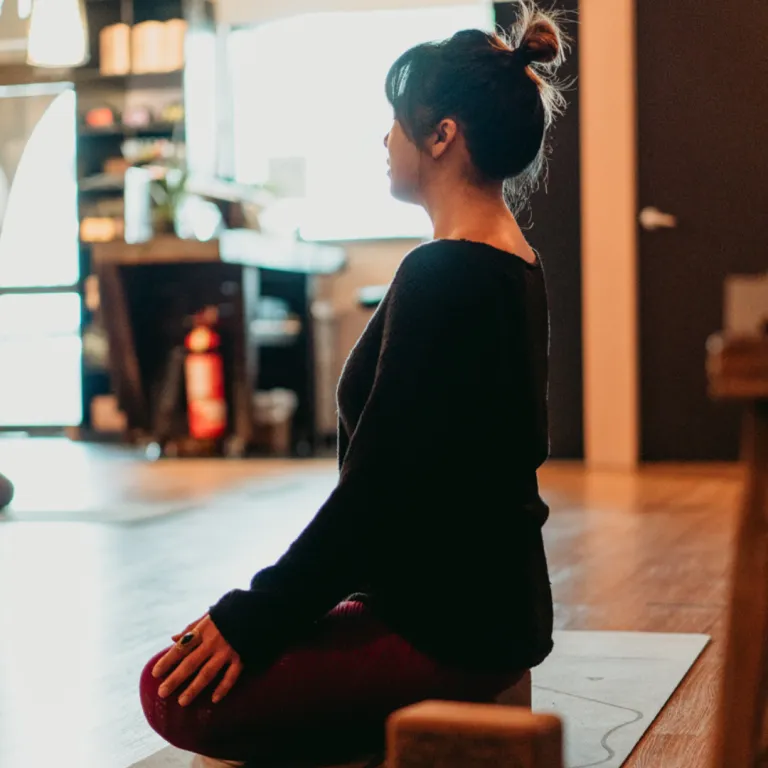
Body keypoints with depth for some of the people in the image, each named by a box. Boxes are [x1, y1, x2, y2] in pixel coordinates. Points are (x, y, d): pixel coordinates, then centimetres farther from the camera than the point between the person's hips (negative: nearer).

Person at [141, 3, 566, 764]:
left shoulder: (445, 276, -21)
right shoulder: (511, 264, 9)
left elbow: (378, 487, -22)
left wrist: (252, 620, -14)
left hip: (446, 625, -10)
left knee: (179, 691, -9)